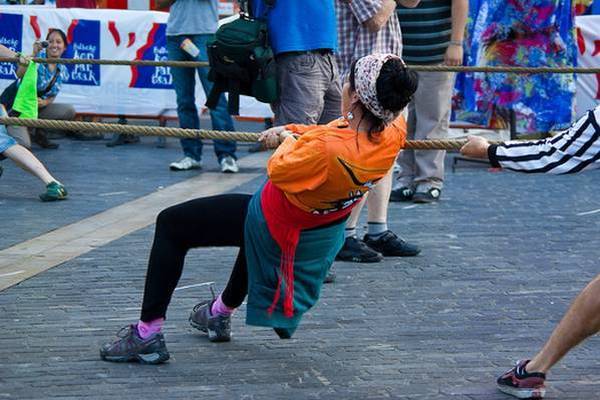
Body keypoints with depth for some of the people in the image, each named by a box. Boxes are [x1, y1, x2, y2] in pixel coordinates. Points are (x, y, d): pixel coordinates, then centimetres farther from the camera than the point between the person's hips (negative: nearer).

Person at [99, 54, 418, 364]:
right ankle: (221, 313, 59)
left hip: (279, 226, -8)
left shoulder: (327, 149, -43)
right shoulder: (394, 130, -22)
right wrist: (295, 130, 2)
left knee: (171, 225, 5)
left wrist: (289, 139, -3)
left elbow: (278, 171, -23)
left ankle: (147, 334, 5)